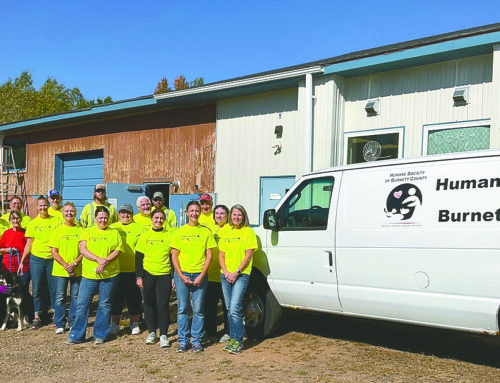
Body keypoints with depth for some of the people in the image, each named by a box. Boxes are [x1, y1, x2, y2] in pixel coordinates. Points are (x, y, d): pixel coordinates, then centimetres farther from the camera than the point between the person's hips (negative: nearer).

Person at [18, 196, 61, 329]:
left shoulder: (56, 221, 2)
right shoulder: (33, 223, 7)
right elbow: (28, 245, 11)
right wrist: (22, 262, 7)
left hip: (53, 258, -1)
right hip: (36, 258, 1)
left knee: (54, 288, 4)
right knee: (37, 289, 4)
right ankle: (37, 316, 13)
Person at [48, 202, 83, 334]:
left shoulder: (80, 230, 5)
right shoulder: (58, 231, 4)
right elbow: (54, 252, 0)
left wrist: (75, 263, -11)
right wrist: (65, 265, -11)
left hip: (77, 270, 0)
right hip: (60, 270, 0)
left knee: (75, 297, 5)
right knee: (60, 297, 3)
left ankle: (73, 323, 16)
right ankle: (59, 324, 13)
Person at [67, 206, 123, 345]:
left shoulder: (114, 233, 9)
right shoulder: (87, 232, 9)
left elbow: (117, 251, 1)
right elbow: (82, 249, -3)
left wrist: (105, 262, -15)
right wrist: (98, 259, -17)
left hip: (110, 274, 0)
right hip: (89, 274, 0)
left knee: (105, 305, 6)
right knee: (82, 304, 0)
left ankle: (100, 335, 18)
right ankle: (76, 335, 13)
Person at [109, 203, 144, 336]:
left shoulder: (139, 228, 4)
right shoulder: (112, 228, 11)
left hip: (133, 270, -2)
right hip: (115, 270, 2)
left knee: (134, 297, 5)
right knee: (116, 297, 8)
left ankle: (134, 324, 18)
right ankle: (115, 324, 21)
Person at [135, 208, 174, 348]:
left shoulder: (169, 235, 3)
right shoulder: (145, 235, 6)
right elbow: (138, 257, 7)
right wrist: (139, 276, 1)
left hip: (164, 275, -2)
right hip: (148, 274, 2)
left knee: (163, 305, -4)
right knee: (149, 303, 9)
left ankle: (164, 335, 6)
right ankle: (152, 332, 24)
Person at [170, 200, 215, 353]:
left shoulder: (206, 231, 6)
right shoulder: (179, 232, 7)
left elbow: (209, 255, 4)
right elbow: (174, 256, 5)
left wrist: (201, 275, -7)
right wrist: (181, 275, -6)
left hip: (199, 275, 0)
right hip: (182, 274, 0)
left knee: (198, 310, 2)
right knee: (182, 309, 3)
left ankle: (197, 341, 13)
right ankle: (183, 341, 13)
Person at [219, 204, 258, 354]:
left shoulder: (248, 232, -2)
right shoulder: (225, 232, 13)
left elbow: (248, 256, -6)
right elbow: (221, 255, 12)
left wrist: (236, 272, -12)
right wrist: (226, 272, -3)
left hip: (241, 275, -5)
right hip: (225, 275, 5)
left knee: (235, 309, -13)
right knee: (229, 309, 10)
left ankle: (238, 341, -2)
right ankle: (233, 338, 21)